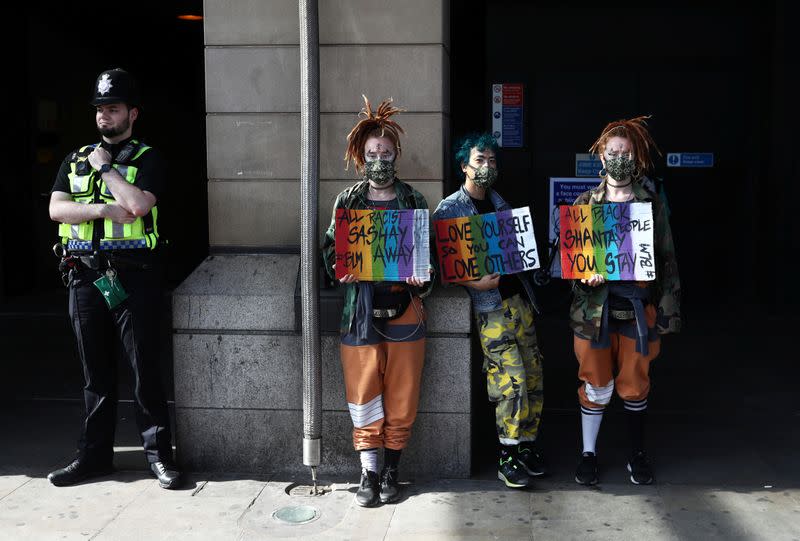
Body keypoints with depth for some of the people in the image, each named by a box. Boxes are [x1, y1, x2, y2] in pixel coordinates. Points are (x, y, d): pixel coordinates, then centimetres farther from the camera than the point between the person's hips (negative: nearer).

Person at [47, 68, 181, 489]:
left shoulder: (147, 160, 2)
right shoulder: (76, 160, 17)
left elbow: (138, 204, -16)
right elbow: (56, 208, 3)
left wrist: (105, 167, -5)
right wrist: (103, 208, -11)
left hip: (132, 278, -4)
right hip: (84, 277, 5)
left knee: (144, 367, -2)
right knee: (95, 372, 11)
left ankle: (159, 454, 7)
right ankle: (94, 455, 21)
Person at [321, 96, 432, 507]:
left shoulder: (413, 200, 7)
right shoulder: (347, 201, 7)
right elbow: (330, 247, 7)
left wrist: (422, 281, -12)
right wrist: (339, 269, -14)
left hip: (404, 309, 0)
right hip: (361, 310, 0)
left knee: (401, 396, 5)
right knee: (364, 395, 2)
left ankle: (391, 472, 18)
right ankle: (368, 474, 11)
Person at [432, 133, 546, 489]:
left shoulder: (499, 202, 19)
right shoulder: (448, 209, -2)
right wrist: (474, 282, -20)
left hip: (518, 297, 7)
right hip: (489, 304, -7)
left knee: (533, 376, 6)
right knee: (511, 379, -13)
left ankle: (527, 446, 20)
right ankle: (507, 459, -1)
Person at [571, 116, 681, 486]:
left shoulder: (652, 204, 4)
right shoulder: (585, 203, 3)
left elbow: (666, 260, 4)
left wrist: (667, 310, -1)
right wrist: (584, 277, -17)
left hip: (638, 309, 0)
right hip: (595, 308, 0)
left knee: (635, 386, 10)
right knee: (595, 385, 7)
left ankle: (637, 454, 28)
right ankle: (589, 453, 24)